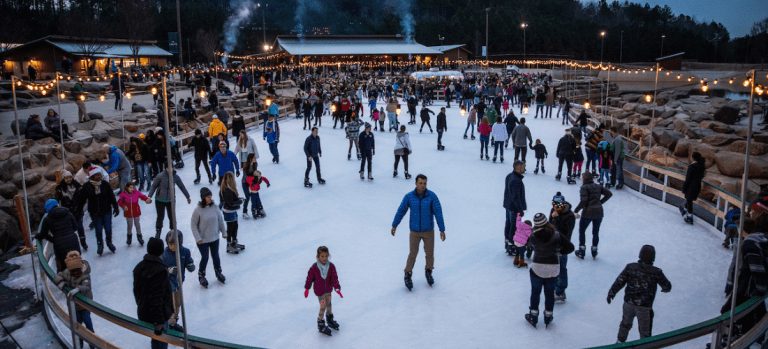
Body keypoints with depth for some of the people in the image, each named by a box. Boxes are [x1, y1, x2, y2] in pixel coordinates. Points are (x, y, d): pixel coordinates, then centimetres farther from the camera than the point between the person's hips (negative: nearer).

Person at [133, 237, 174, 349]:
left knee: (156, 338, 24)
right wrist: (159, 321, -22)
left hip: (143, 312, 8)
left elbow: (136, 290, 12)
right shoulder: (160, 270, -25)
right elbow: (157, 297, -26)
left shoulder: (139, 267, 2)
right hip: (158, 315, -8)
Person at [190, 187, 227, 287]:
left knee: (215, 256, 18)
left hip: (215, 238, 4)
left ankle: (218, 272, 40)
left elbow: (220, 220, 3)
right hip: (203, 240, -3)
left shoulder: (215, 207, -8)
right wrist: (198, 238, -14)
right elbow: (193, 224, -12)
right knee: (205, 258, 6)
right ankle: (201, 276, 30)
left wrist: (224, 232, 8)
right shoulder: (198, 210, -18)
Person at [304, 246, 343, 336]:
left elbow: (334, 277, -16)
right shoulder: (314, 268, -23)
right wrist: (307, 289, -2)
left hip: (328, 289, 4)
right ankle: (321, 325, 17)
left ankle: (330, 319, 43)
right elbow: (310, 278, -11)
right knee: (323, 306, -1)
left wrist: (337, 288, -25)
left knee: (329, 304, 19)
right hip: (319, 290, -4)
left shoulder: (331, 266, -15)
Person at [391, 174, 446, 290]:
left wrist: (442, 230, -17)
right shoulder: (409, 196, -14)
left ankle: (428, 272, 40)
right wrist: (394, 226, 6)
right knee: (413, 254, 4)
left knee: (430, 253, 12)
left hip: (429, 230, 1)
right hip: (415, 231, 0)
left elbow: (438, 213, -16)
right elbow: (401, 211, -2)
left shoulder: (432, 196, -17)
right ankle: (408, 276, 26)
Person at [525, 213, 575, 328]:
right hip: (553, 268, 1)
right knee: (550, 293, 16)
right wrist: (559, 252, 5)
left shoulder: (533, 236, -14)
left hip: (537, 267, -1)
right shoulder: (556, 235, -14)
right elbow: (570, 247, -9)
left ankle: (533, 316, 26)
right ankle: (548, 316, 29)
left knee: (535, 292, 16)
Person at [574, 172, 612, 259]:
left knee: (581, 231, 13)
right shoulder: (598, 186, 8)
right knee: (596, 232, 18)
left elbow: (583, 201, -19)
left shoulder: (584, 187, -10)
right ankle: (594, 252, 26)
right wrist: (600, 202, 10)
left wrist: (576, 210, -12)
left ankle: (581, 252, 15)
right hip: (599, 212, 5)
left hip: (588, 212, -5)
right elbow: (609, 194, 5)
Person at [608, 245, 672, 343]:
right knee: (645, 331, 13)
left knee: (625, 324, 26)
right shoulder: (656, 272, -11)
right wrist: (665, 289, 26)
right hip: (644, 307, -3)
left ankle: (620, 342, 42)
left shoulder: (630, 267, -8)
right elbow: (667, 286, 2)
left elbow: (620, 281, -5)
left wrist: (611, 292, 6)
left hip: (629, 303, 3)